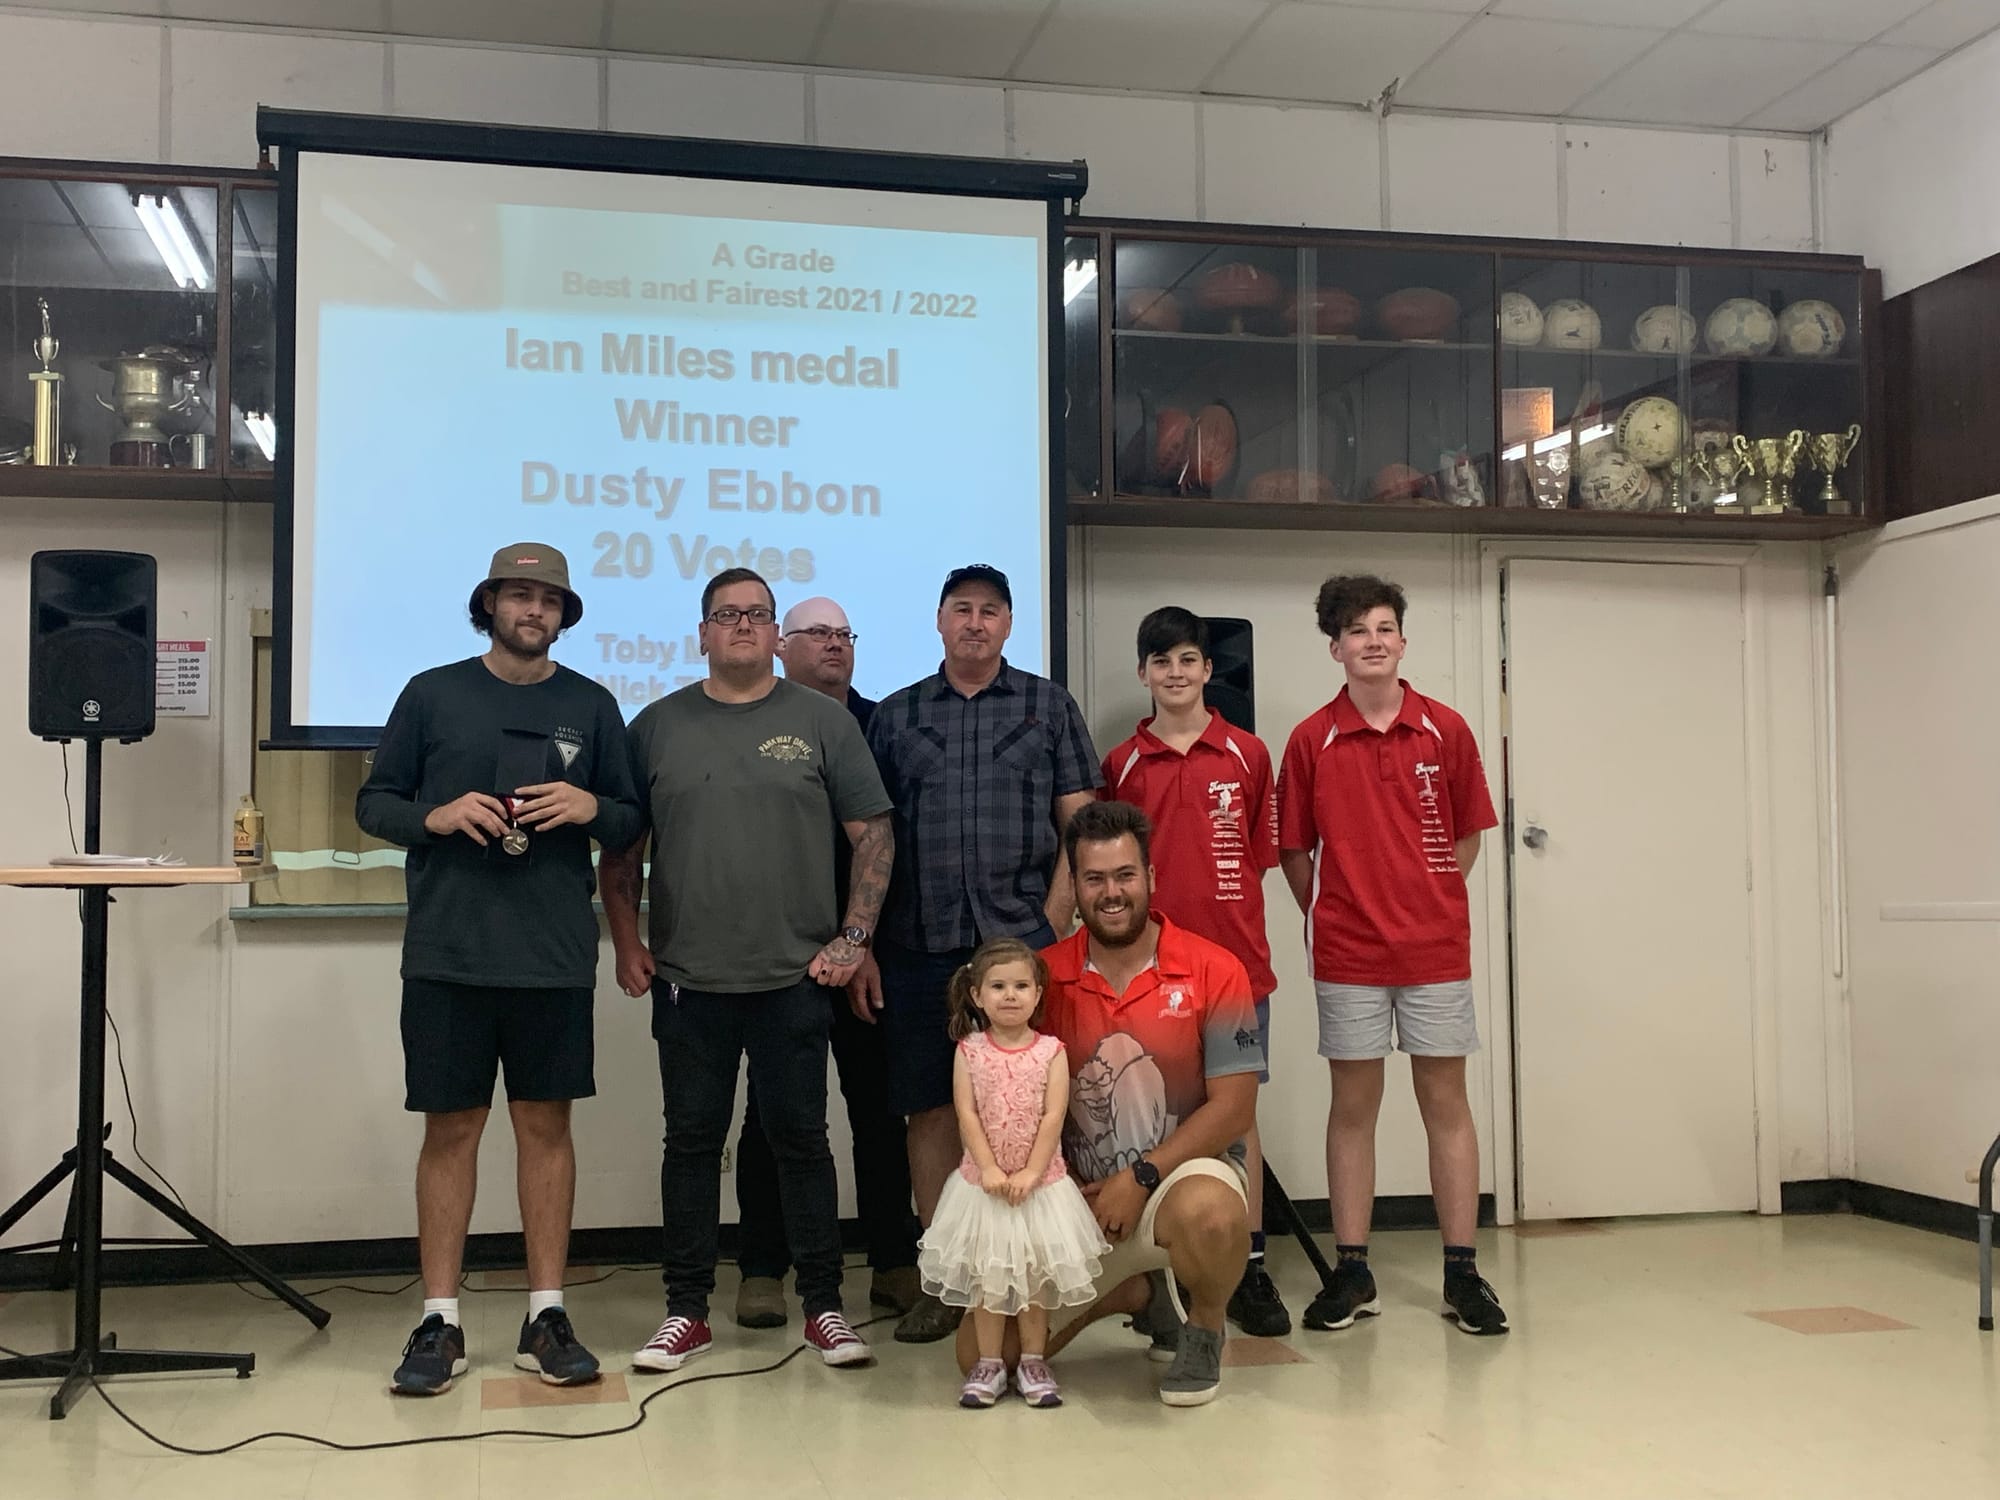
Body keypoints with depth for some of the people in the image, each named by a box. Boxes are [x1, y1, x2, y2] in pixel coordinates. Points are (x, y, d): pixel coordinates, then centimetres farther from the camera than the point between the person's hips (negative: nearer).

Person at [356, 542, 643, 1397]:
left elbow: (632, 822, 10)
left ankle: (546, 1316, 15)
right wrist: (435, 816, -12)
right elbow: (373, 803, 7)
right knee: (450, 1127, 4)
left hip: (555, 957, 1)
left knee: (545, 1125, 6)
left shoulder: (591, 706, 8)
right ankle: (439, 1322, 13)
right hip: (447, 955, -1)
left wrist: (592, 807, -11)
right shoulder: (431, 694, 5)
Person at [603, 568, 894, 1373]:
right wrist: (627, 942, 4)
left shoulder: (822, 720, 3)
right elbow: (623, 846, 11)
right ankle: (686, 1310, 19)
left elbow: (873, 834, 2)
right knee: (692, 1141, 9)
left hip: (795, 978, -1)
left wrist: (853, 936, -4)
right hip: (687, 979, 2)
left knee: (800, 1140, 6)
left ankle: (823, 1306, 17)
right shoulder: (657, 725, 7)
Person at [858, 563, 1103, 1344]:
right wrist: (861, 946, 3)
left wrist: (1051, 929, -5)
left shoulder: (1048, 706, 8)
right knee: (931, 1112, 4)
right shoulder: (896, 716, 12)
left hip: (1022, 946, -1)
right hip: (918, 951, 2)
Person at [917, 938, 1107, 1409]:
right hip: (983, 1181, 0)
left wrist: (1031, 1172, -16)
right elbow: (967, 1114, -7)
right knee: (986, 1275, 7)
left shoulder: (1051, 1051, -4)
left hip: (1040, 1181, 0)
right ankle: (989, 1364, 17)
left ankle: (1033, 1362, 20)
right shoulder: (969, 1051, -3)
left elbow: (1053, 1116, -9)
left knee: (1036, 1273, 7)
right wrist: (989, 1168, -16)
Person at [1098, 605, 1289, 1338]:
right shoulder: (1121, 765, 4)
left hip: (1236, 958, 0)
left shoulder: (1248, 754, 4)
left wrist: (1227, 915, -1)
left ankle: (1250, 1268, 11)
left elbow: (1263, 852, 7)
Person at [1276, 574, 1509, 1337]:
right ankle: (1352, 1272, 14)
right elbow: (1293, 849, 6)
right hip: (1346, 954, 0)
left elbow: (1467, 835, 8)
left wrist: (1428, 902, 3)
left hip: (1435, 946, 1)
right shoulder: (1310, 741, 0)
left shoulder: (1446, 731, 2)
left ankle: (1462, 1273, 12)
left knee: (1446, 1101, 5)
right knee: (1352, 1106, 6)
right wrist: (1325, 916, 1)